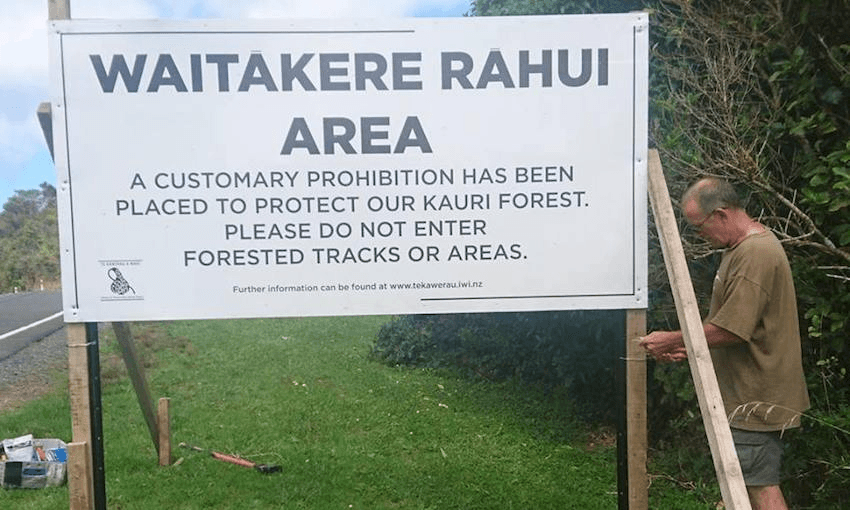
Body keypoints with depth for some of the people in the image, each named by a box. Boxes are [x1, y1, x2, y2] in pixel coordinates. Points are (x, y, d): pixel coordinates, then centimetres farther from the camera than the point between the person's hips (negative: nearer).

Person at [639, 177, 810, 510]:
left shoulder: (755, 253, -22)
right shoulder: (742, 248, 12)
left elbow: (730, 330, -25)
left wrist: (672, 341, -13)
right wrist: (689, 347, 9)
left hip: (754, 398, -10)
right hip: (750, 395, 10)